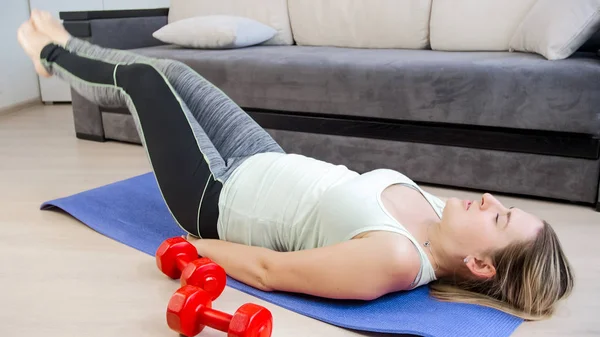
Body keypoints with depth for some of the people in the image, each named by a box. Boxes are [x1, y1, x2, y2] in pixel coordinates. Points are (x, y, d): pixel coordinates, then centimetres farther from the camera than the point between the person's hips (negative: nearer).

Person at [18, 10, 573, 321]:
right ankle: (64, 54, 47)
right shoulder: (436, 213, -12)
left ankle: (54, 57, 41)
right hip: (267, 165, 6)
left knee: (140, 76, 6)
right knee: (168, 71, 16)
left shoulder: (395, 260, -35)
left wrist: (195, 247, -17)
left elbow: (270, 269, -28)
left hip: (218, 199, -6)